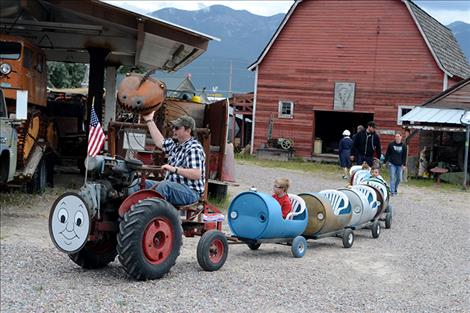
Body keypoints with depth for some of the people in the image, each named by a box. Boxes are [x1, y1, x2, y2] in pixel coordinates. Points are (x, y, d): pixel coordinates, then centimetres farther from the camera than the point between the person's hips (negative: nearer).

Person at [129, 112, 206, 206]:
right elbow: (160, 142, 25)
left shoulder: (194, 149, -16)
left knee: (165, 186, -39)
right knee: (139, 184, 5)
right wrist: (149, 120, 28)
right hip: (171, 187, 10)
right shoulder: (175, 144, 13)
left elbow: (197, 174, -26)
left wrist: (174, 169, -34)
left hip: (190, 192, -10)